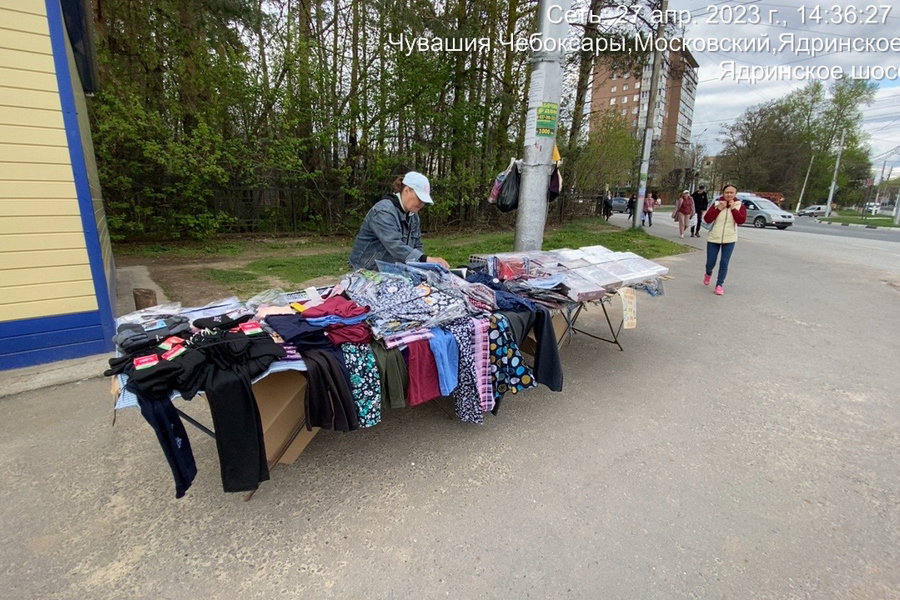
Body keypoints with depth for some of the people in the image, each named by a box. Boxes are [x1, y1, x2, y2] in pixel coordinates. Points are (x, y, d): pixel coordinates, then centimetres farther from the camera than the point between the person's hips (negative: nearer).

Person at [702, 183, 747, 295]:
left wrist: (733, 208, -19)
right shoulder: (717, 203, -3)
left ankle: (719, 285, 11)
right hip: (713, 239, 0)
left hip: (729, 240, 0)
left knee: (724, 263, -1)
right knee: (710, 263, 6)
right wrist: (719, 208, -18)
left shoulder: (740, 205, -2)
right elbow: (707, 219, -11)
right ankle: (708, 274, 39)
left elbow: (741, 220, -16)